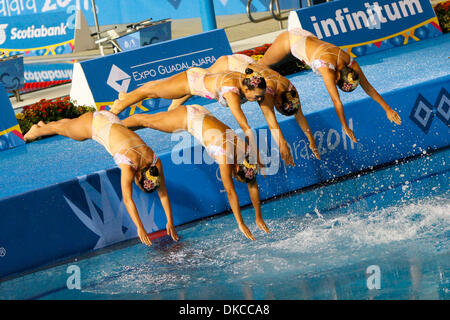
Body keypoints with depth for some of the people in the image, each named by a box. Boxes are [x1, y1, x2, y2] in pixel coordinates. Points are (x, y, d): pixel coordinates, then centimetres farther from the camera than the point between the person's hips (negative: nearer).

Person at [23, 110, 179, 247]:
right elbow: (127, 199, -41)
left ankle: (45, 125, 63)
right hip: (93, 123, -5)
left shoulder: (155, 160, -22)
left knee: (69, 124, 34)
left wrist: (170, 222, -14)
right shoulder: (128, 166, -39)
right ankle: (36, 130, 58)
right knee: (62, 129, 27)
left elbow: (163, 191, -14)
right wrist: (140, 228, -45)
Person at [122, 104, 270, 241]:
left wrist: (259, 218, -6)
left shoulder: (247, 151, -19)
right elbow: (230, 192, -35)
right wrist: (241, 224, -33)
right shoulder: (225, 156, -37)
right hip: (189, 117, -5)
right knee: (146, 120, 17)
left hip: (204, 115, 5)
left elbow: (253, 186, -9)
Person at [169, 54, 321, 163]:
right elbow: (270, 118, -55)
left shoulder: (290, 88, -23)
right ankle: (174, 106, 36)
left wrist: (311, 140, -9)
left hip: (248, 63, 6)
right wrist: (282, 144, -63)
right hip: (228, 64, -6)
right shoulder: (267, 89, -44)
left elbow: (299, 116, -12)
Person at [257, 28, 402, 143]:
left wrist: (388, 109, -11)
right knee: (261, 66, 15)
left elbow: (369, 88, -12)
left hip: (306, 37, 5)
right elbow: (336, 101, -39)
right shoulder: (328, 71, -40)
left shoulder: (351, 64, -21)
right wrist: (345, 127, -38)